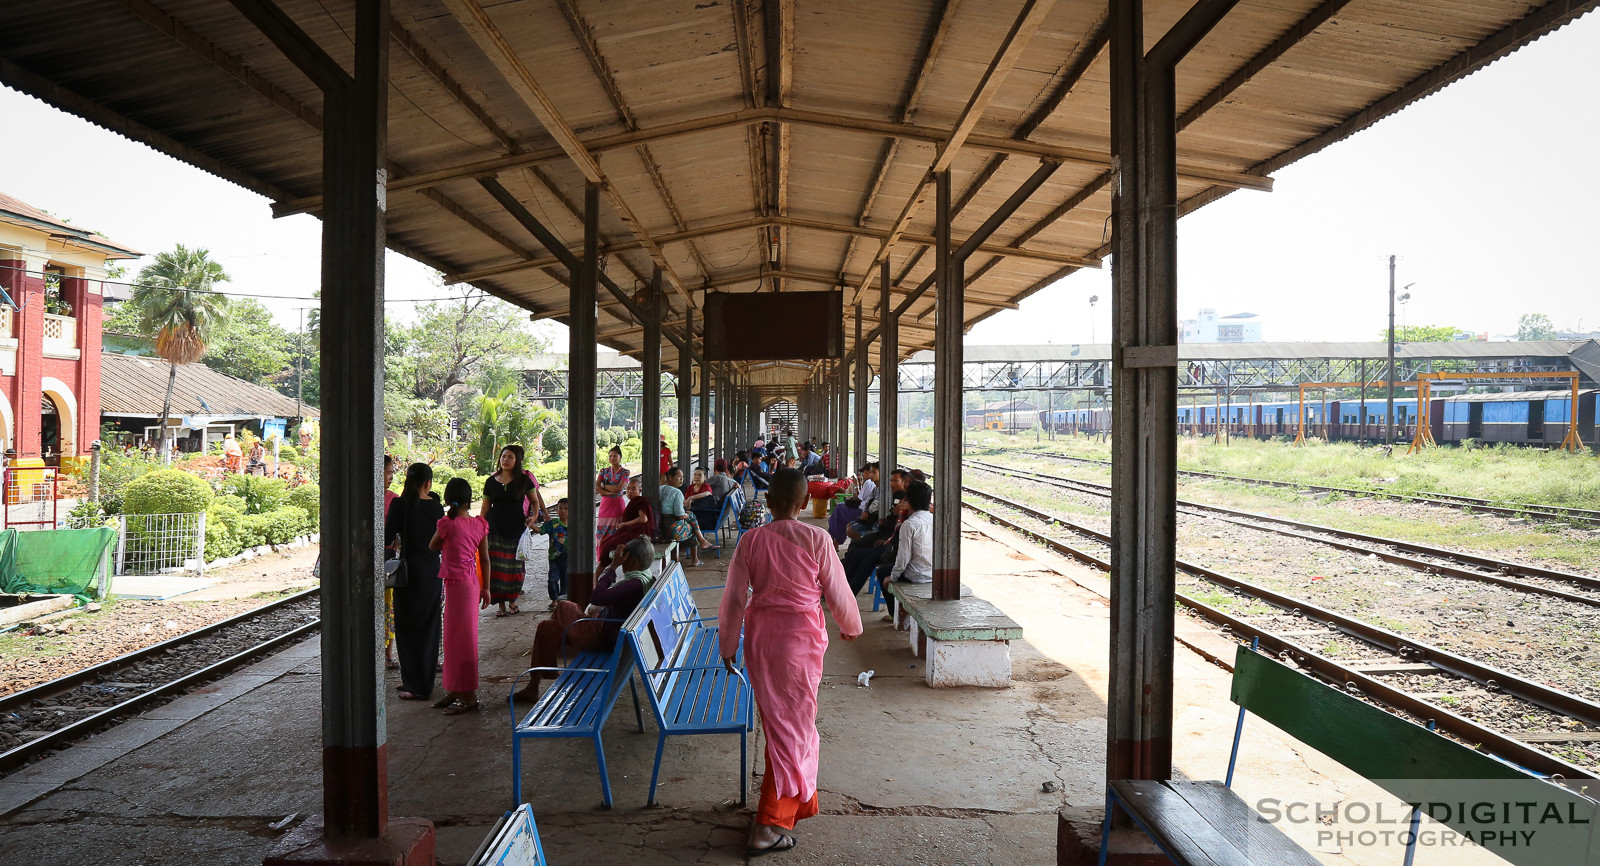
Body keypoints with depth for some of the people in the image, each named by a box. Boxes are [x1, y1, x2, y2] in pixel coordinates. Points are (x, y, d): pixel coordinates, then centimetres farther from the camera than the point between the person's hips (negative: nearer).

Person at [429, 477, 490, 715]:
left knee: (460, 638, 0)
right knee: (457, 636, 16)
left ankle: (468, 695, 5)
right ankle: (455, 690, 25)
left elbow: (432, 547, 2)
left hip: (456, 584, -7)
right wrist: (485, 587, 15)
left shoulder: (447, 524, -15)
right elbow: (485, 559, 7)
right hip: (472, 582, 7)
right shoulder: (480, 524, 2)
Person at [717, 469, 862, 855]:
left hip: (759, 634, 4)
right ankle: (769, 826, 5)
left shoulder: (751, 540, -5)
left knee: (777, 718, 21)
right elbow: (837, 592, -5)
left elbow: (734, 598, -2)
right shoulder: (816, 539, -12)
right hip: (800, 635, -4)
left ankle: (797, 798, 44)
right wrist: (851, 626, 15)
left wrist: (728, 645, 12)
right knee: (792, 725, 5)